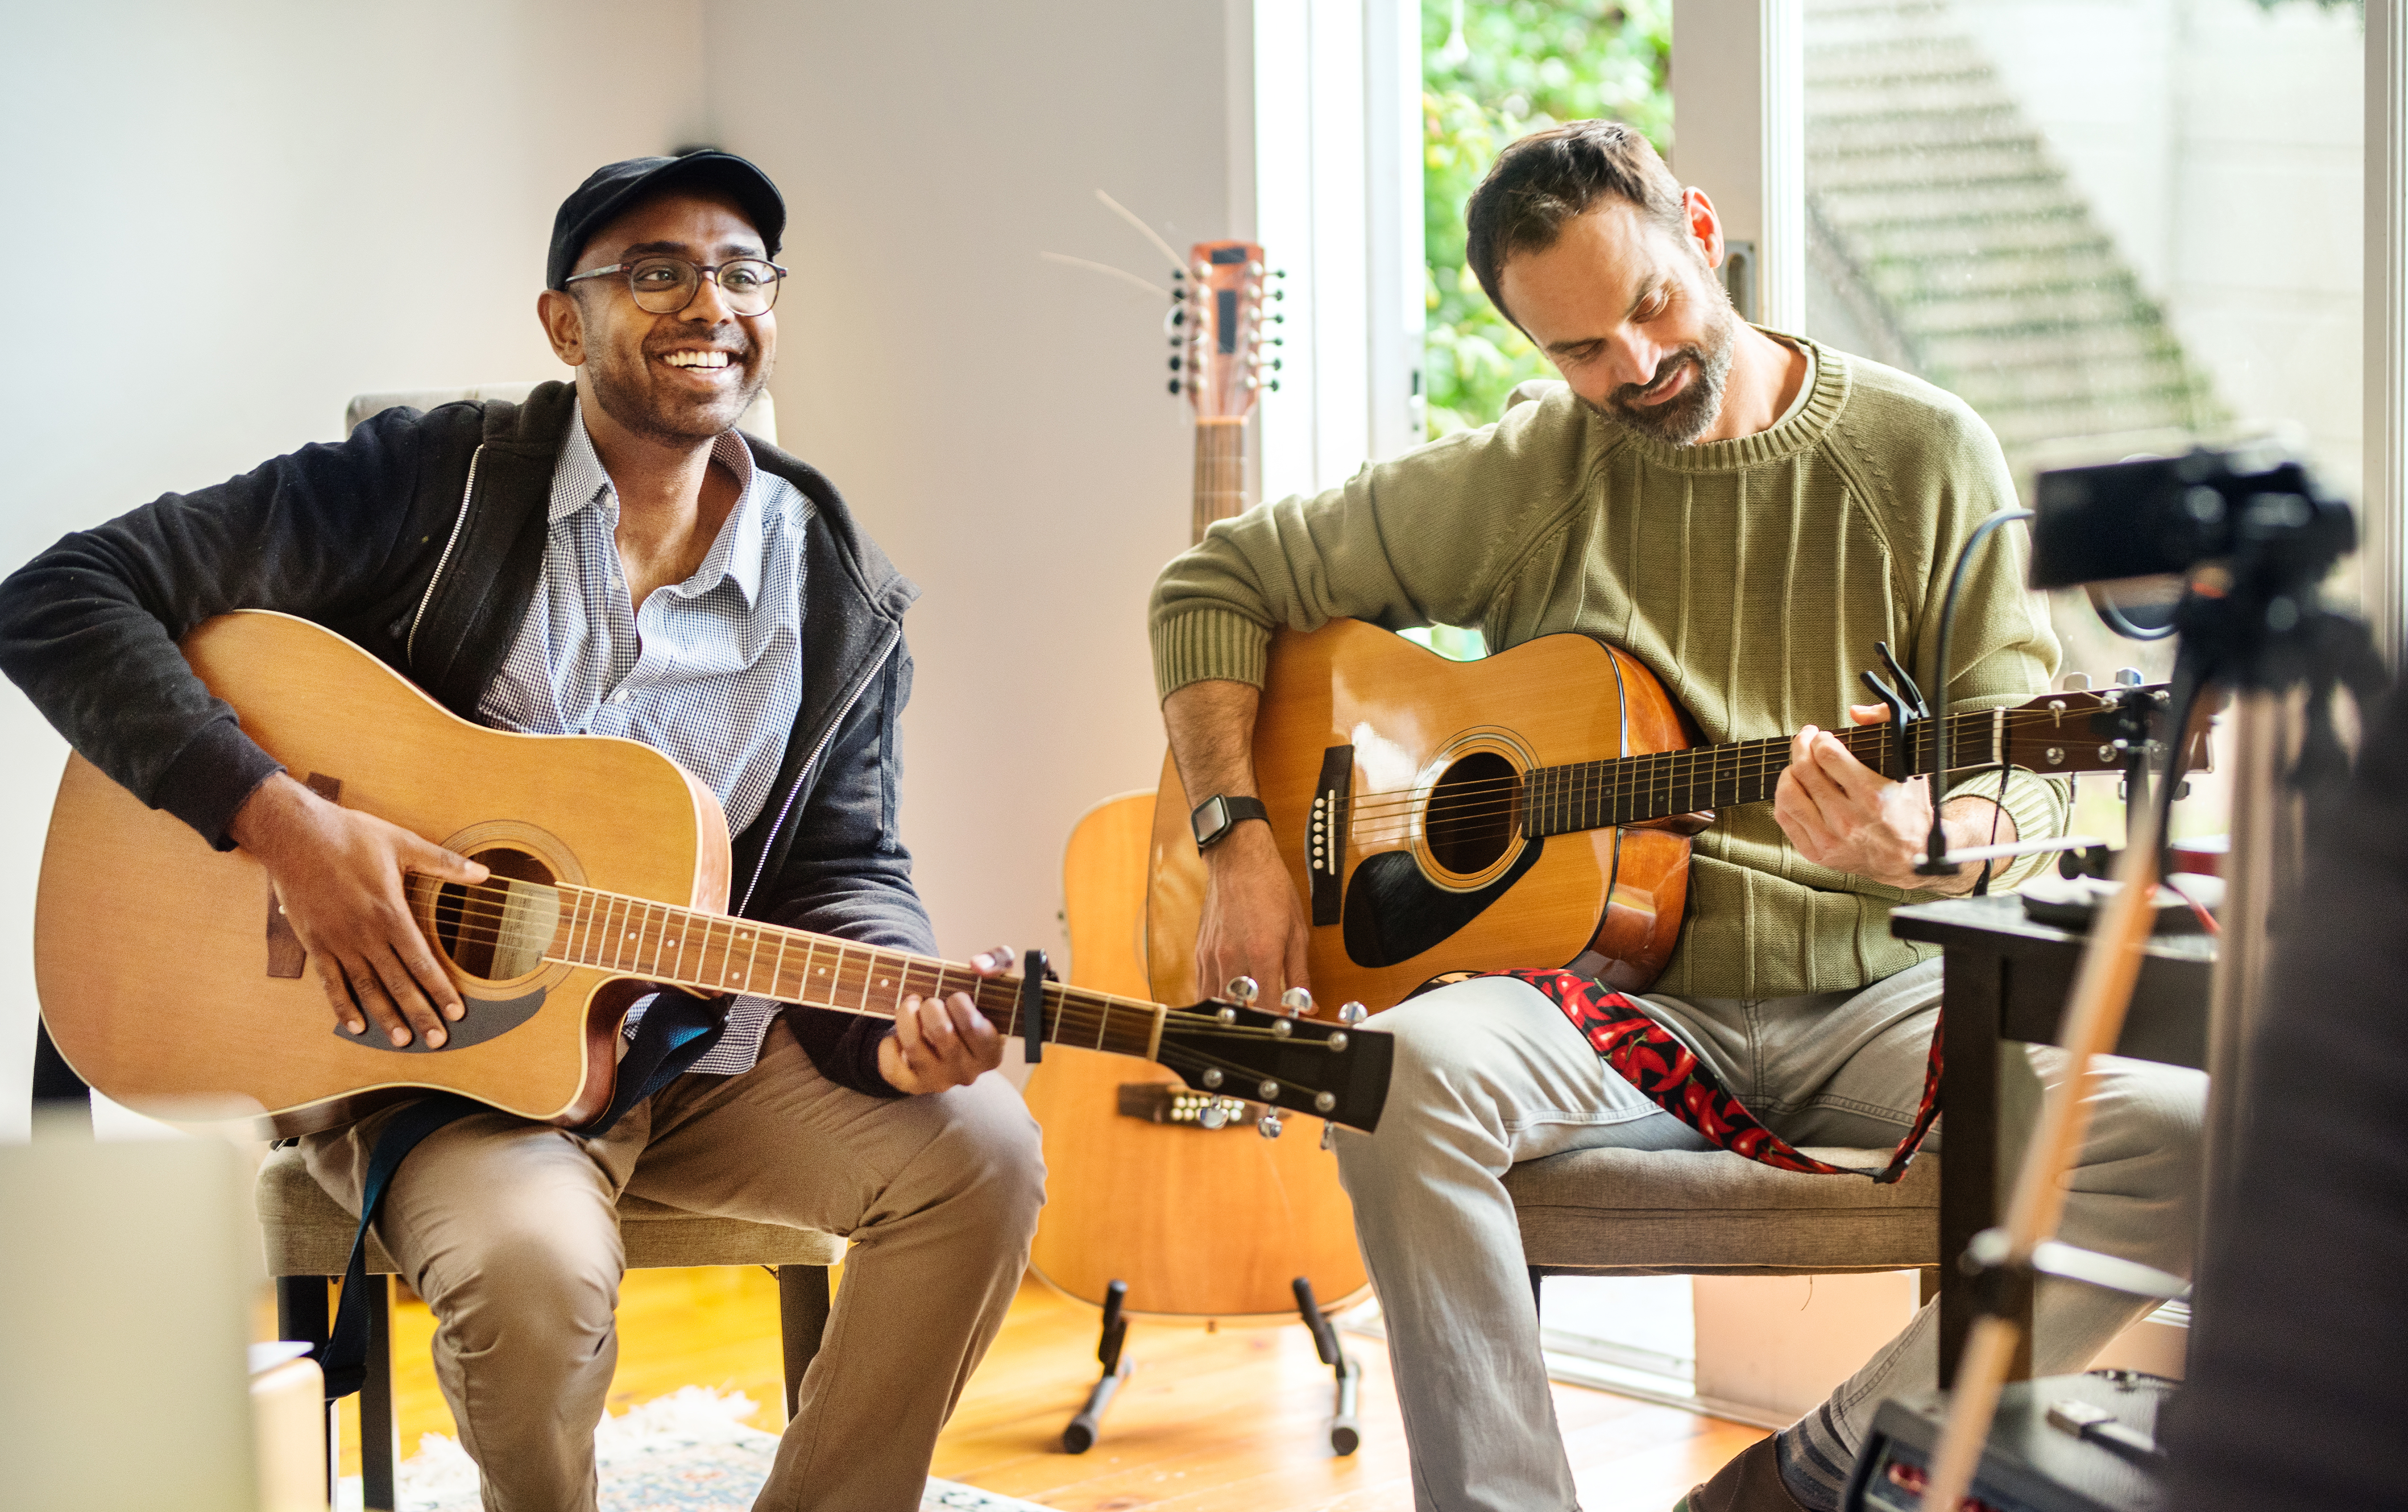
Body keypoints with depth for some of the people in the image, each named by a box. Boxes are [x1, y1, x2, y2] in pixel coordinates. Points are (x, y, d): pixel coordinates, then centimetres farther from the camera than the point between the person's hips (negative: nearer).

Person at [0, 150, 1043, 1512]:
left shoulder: (844, 596, 3)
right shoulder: (430, 481, -9)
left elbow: (842, 871, 6)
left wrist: (897, 1016, -18)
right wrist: (283, 820, -25)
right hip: (423, 1038, -4)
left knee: (977, 1146, -19)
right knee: (532, 1264, -34)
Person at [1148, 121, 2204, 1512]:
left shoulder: (1927, 458, 2)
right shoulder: (1517, 482, 5)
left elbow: (2030, 790, -1)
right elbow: (1222, 583, 12)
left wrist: (1919, 843, -26)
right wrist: (1243, 846, -2)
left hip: (1870, 997, 1)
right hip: (1613, 994, 0)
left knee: (2186, 1138, -26)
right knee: (1409, 1072, -34)